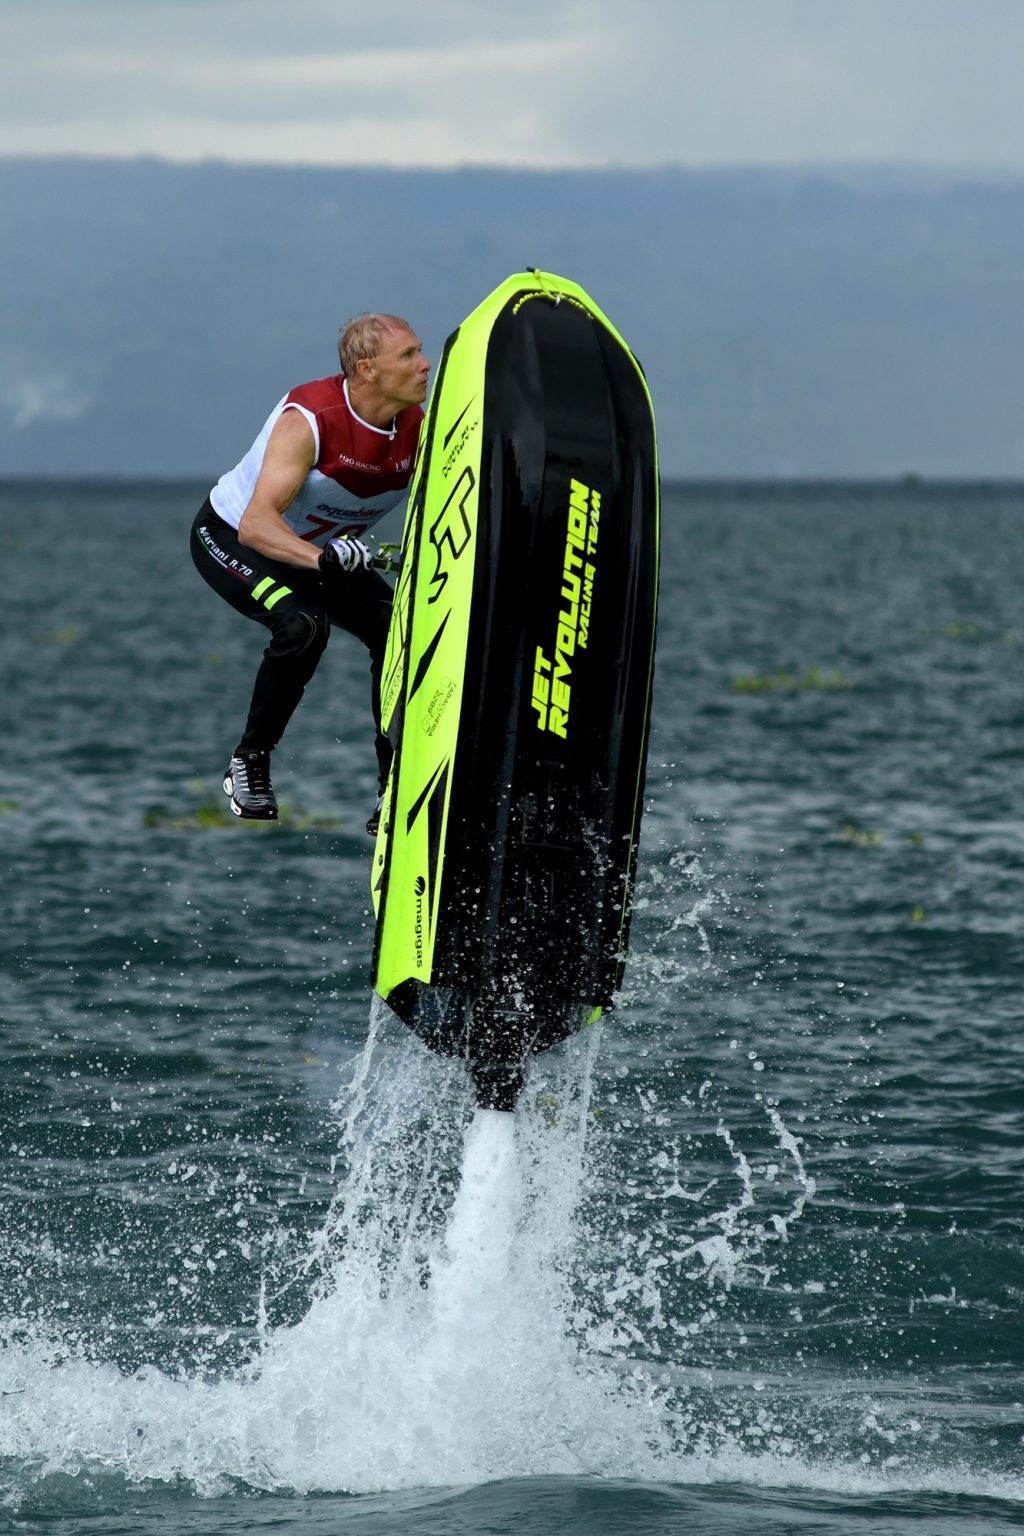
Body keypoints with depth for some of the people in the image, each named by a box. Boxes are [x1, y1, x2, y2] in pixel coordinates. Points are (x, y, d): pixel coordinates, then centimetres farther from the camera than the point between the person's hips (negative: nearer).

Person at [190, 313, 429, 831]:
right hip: (229, 536, -6)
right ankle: (249, 763, -12)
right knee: (302, 624, -31)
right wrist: (319, 557, -62)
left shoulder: (418, 429, -18)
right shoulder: (308, 419, -35)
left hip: (325, 548, 6)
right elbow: (257, 523, -44)